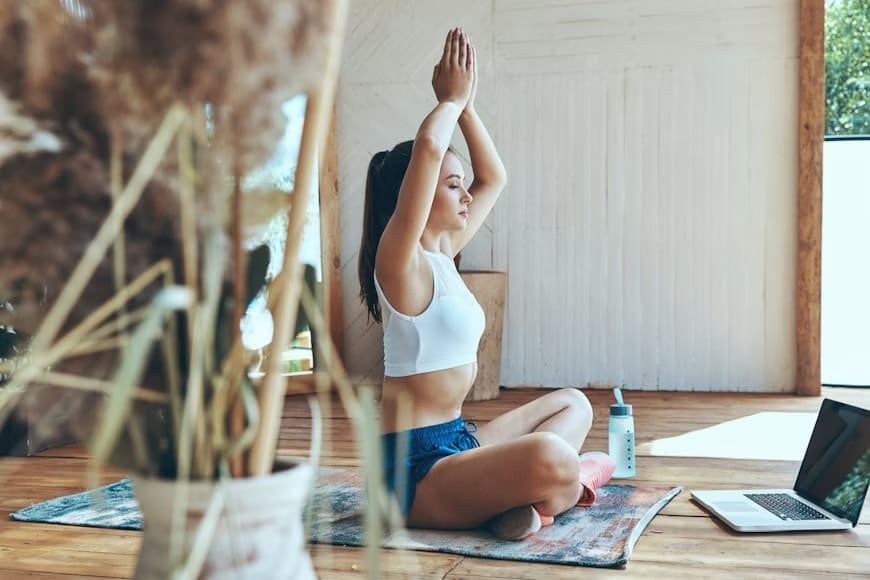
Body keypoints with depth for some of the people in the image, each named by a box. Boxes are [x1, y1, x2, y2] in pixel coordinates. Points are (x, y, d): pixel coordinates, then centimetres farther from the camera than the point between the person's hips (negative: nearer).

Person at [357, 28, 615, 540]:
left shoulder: (442, 255, 11)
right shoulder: (400, 263, -14)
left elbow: (494, 178, 21)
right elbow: (428, 147, -28)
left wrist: (466, 105, 12)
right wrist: (452, 99, -8)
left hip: (456, 441, 10)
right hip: (414, 465, -10)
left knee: (574, 404, 23)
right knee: (552, 462, -37)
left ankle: (521, 495, -5)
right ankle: (568, 482, 1)